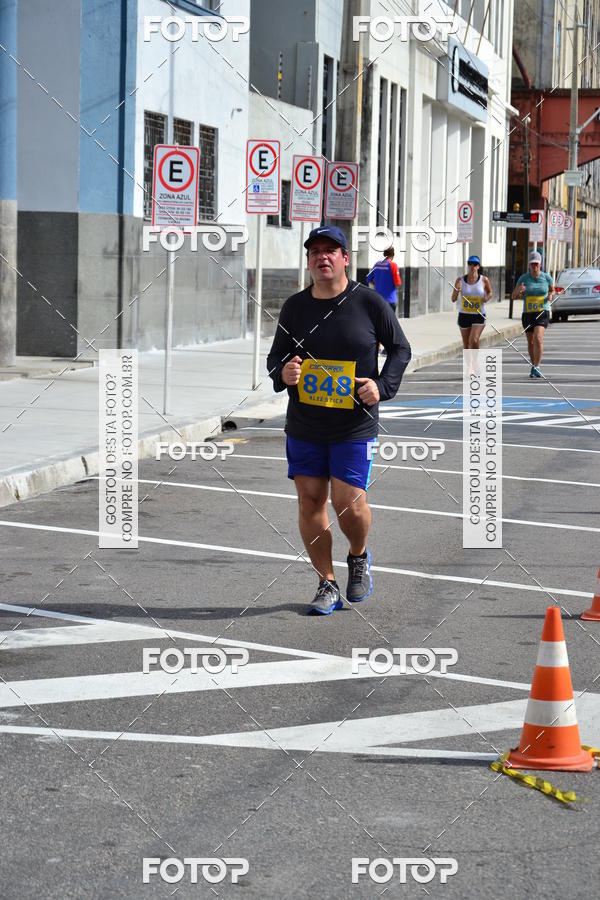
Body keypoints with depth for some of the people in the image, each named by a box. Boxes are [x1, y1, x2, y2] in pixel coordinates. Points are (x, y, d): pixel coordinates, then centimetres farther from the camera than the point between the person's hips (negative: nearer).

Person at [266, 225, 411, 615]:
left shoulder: (369, 302, -4)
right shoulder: (294, 306, 5)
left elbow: (401, 349, 5)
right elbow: (275, 356, 14)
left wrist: (382, 385, -11)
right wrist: (282, 372, -10)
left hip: (354, 426, -4)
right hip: (303, 426, 4)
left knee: (348, 502, -9)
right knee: (310, 502, 4)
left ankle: (359, 557, 24)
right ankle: (328, 584, 16)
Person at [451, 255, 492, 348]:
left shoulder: (484, 280, -5)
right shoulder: (460, 280, -4)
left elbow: (490, 292, 14)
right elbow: (453, 299, -2)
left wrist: (487, 297, -9)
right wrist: (457, 291, -23)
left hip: (479, 316, -2)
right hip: (464, 316, 2)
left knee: (474, 341, -20)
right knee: (466, 345, 11)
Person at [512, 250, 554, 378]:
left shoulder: (546, 277, 0)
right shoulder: (523, 278, -1)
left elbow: (552, 290, 19)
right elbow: (513, 296, 3)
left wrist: (551, 295, -5)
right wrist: (519, 291, -19)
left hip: (542, 313, -2)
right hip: (528, 314, 2)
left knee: (538, 338, -22)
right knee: (530, 342, 13)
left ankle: (537, 367, -21)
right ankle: (534, 366, 32)